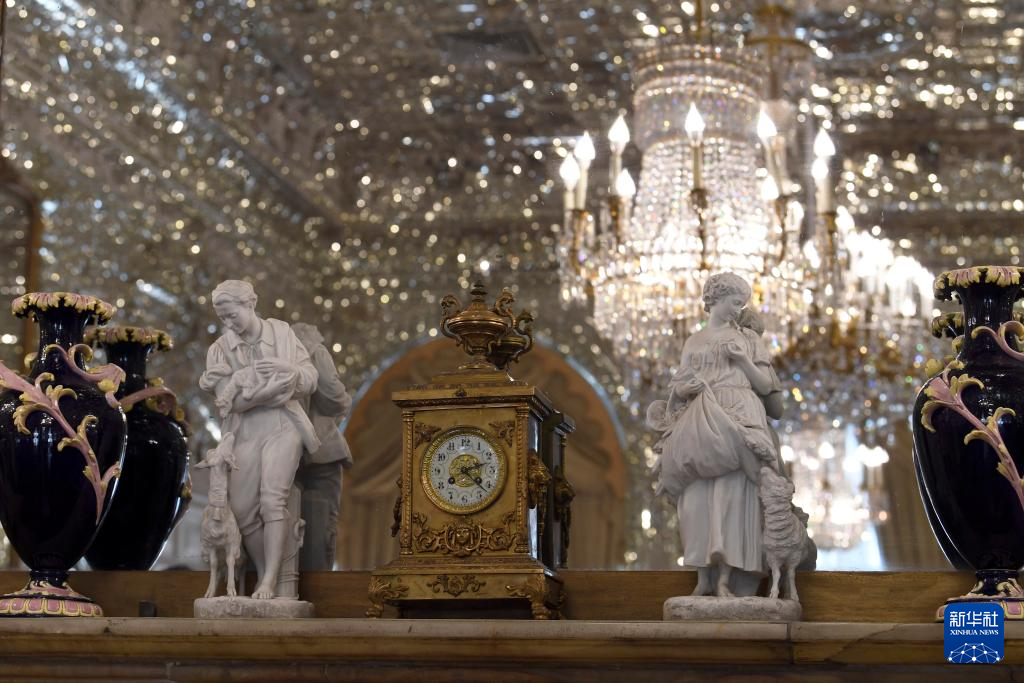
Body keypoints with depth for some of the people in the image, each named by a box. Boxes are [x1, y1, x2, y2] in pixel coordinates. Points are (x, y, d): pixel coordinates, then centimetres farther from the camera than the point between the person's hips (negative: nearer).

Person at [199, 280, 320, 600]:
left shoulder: (282, 333, 4)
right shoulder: (220, 348, 0)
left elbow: (310, 379, 4)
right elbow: (228, 399, -11)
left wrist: (286, 369, -17)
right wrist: (275, 385, -17)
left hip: (282, 427, -2)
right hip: (244, 433, 2)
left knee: (273, 498, -19)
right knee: (243, 510, -2)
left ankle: (271, 580, -19)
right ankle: (263, 573, 16)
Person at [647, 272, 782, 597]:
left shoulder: (748, 338, 17)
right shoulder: (693, 342, 20)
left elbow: (766, 386, 10)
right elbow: (678, 388, 16)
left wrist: (743, 360, -4)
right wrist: (685, 388, -7)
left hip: (737, 419, -2)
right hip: (699, 423, 2)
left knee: (730, 493, -17)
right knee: (698, 497, -11)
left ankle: (725, 578, -22)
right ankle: (703, 576, -9)